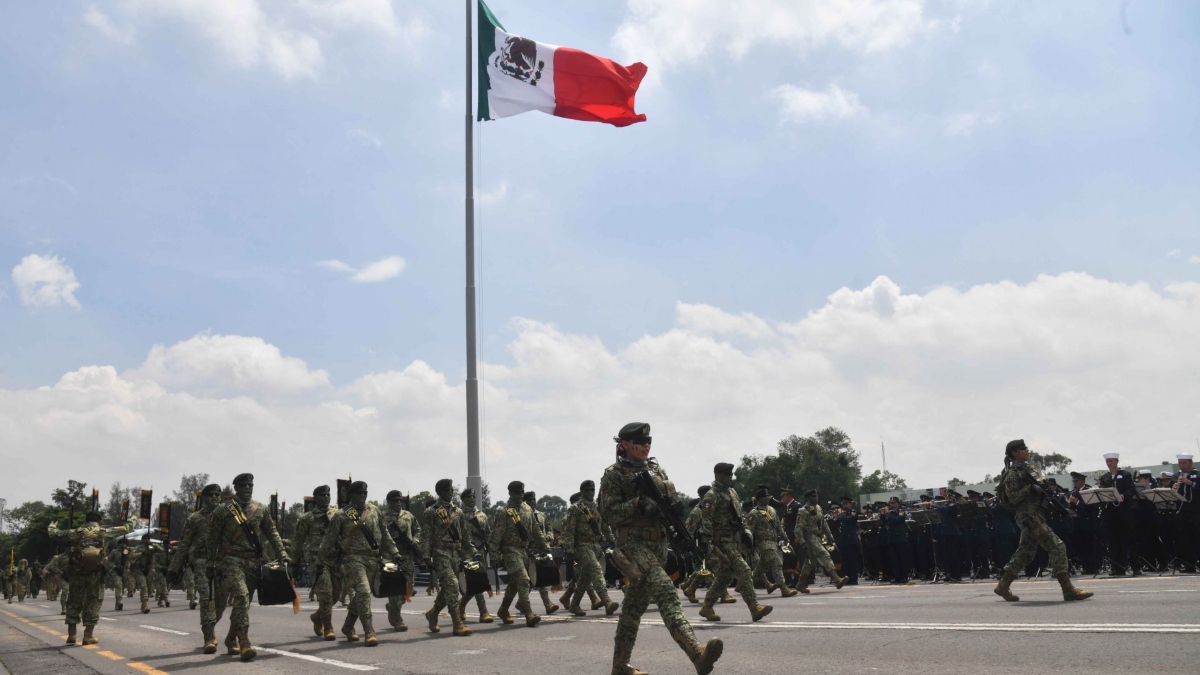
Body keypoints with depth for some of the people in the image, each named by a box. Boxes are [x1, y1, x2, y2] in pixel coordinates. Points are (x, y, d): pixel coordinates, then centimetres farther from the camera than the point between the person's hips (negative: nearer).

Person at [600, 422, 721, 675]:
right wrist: (636, 504, -23)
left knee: (634, 606, 12)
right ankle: (697, 654, -40)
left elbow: (673, 502, 19)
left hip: (658, 544, 7)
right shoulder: (613, 475, -3)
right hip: (633, 543, -7)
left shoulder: (657, 470, 16)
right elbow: (609, 514, -10)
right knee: (665, 592, -25)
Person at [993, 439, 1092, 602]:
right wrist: (1029, 488, -23)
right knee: (1057, 547, -14)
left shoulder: (1025, 469, 18)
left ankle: (1003, 586, 16)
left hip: (1035, 516, 10)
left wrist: (1041, 489, 8)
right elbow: (1013, 498, -16)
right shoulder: (1012, 473, -10)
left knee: (1025, 552, 11)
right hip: (1030, 517, -10)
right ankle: (1068, 590, -15)